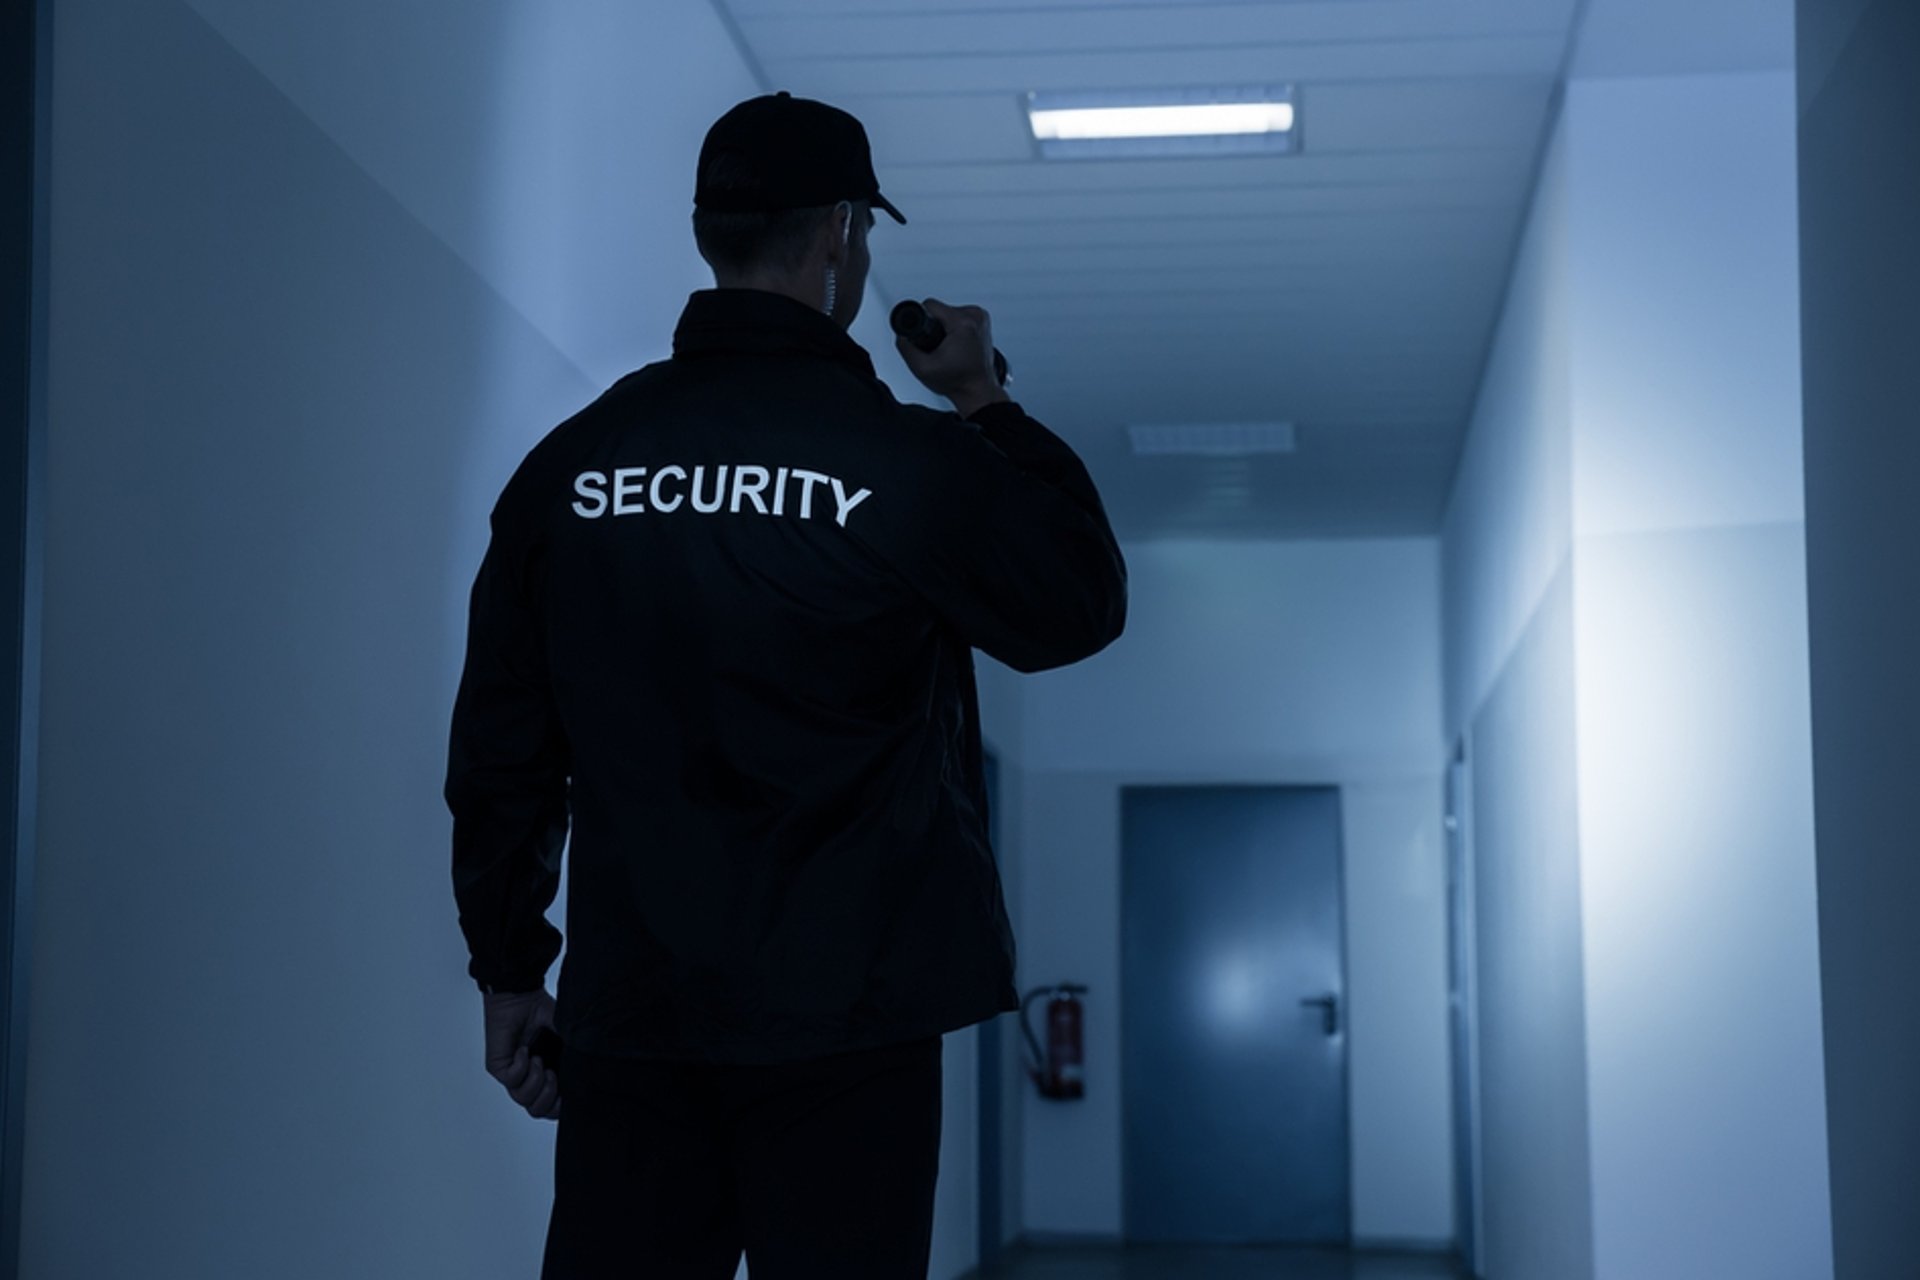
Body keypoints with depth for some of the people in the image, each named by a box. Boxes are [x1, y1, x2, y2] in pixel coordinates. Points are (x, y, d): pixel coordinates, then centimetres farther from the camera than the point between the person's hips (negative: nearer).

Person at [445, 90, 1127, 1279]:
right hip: (843, 1014, -3)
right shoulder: (905, 461, -7)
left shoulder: (571, 460, 3)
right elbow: (1083, 606, 8)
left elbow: (502, 743, 6)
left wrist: (509, 965, 15)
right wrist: (988, 404, 15)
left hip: (631, 1014, 3)